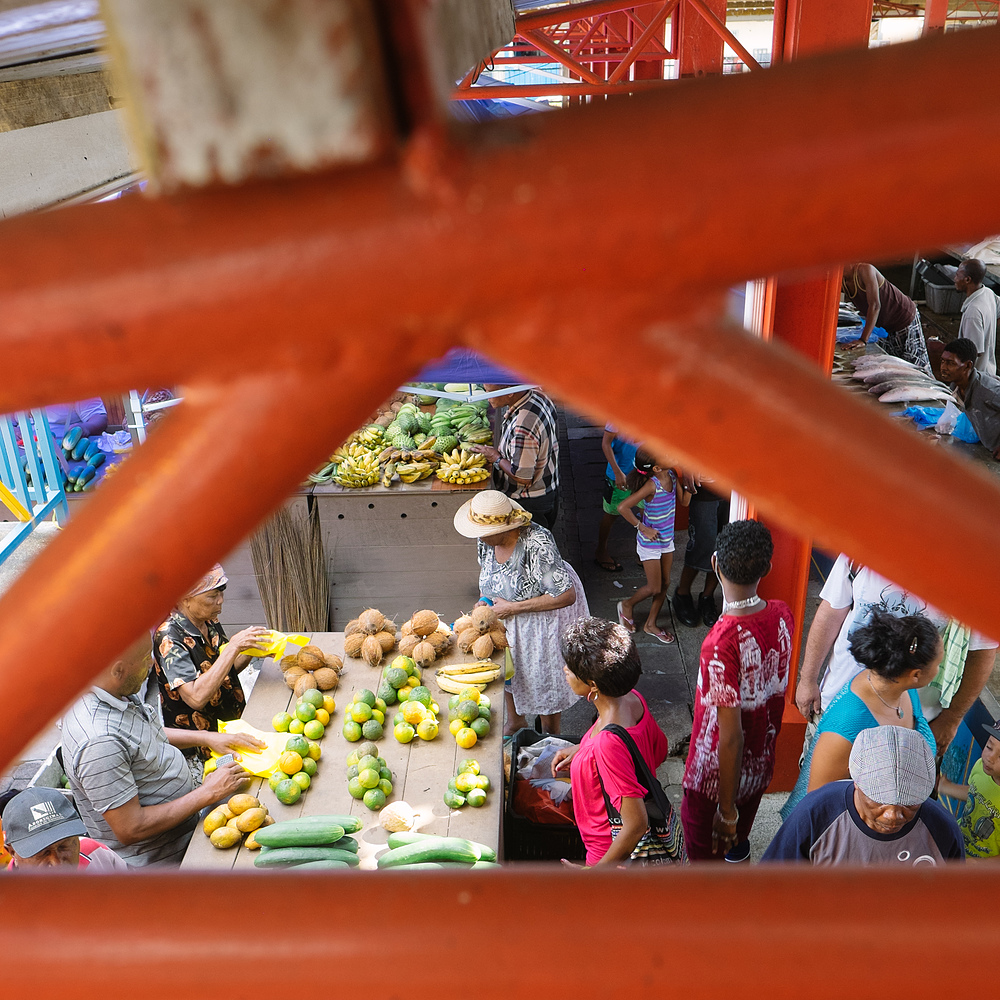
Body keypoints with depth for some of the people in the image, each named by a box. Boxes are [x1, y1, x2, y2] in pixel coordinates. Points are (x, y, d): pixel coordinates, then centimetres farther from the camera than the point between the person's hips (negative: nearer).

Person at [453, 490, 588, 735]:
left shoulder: (536, 545, -39)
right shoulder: (487, 538, -17)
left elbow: (566, 596, -35)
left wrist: (513, 608, -29)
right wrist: (484, 598, -8)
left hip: (545, 612, -7)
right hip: (507, 611, 7)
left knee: (544, 675, 9)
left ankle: (551, 737, 36)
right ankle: (515, 720, 48)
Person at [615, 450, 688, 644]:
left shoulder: (671, 474, -7)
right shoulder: (651, 485, -30)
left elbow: (683, 500, 1)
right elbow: (622, 507, -30)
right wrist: (642, 528, -21)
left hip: (667, 539, 7)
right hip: (650, 542, -7)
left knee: (665, 583, 15)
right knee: (654, 588, 5)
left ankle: (651, 624, 32)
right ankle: (627, 605, 34)